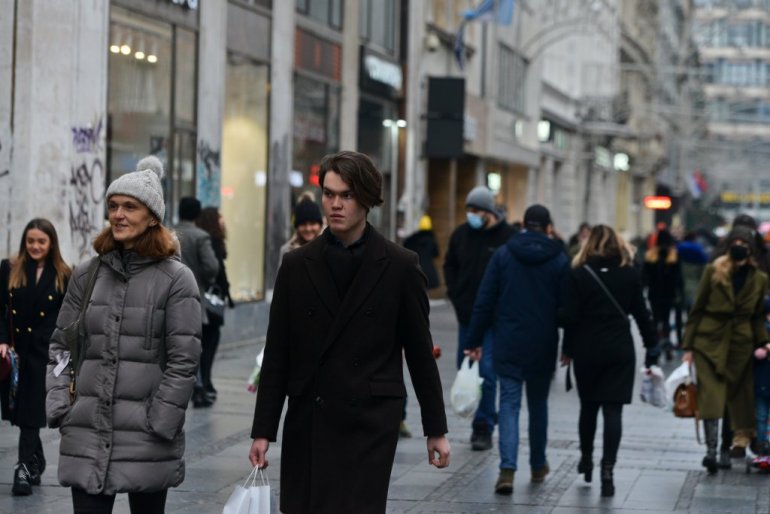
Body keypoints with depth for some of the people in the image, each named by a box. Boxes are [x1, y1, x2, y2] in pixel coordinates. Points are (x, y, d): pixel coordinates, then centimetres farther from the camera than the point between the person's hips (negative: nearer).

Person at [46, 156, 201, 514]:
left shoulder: (176, 279, -2)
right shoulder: (86, 274, 10)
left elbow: (184, 360, -5)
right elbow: (61, 346, 13)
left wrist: (160, 423, -9)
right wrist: (58, 406, 2)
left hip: (146, 438, -3)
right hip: (86, 434, 3)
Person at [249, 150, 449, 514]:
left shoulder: (399, 266, 0)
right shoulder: (296, 265, 6)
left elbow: (420, 352, 5)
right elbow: (276, 356, 7)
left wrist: (436, 430, 6)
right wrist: (263, 430, 3)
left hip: (370, 426, -3)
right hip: (306, 426, 3)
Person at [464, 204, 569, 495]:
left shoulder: (503, 254, -1)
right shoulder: (559, 260, -1)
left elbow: (484, 301, -2)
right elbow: (566, 306, 0)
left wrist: (474, 340, 2)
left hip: (508, 345, -1)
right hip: (543, 346, 1)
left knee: (509, 404, -1)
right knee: (538, 404, 16)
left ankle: (507, 468, -16)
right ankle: (538, 466, 27)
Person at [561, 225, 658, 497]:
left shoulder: (579, 274, -5)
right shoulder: (630, 274, 1)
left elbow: (571, 316, -6)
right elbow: (641, 313, 3)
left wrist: (568, 349, 4)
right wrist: (652, 347, 11)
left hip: (587, 350, 0)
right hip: (620, 350, 0)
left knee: (588, 406, 18)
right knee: (613, 410, -2)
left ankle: (586, 459, 29)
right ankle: (607, 469, -11)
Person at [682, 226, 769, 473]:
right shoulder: (713, 271, -2)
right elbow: (697, 310, 1)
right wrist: (689, 346, -2)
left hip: (740, 344, 2)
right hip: (710, 342, -2)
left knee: (739, 396, 9)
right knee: (710, 397, -8)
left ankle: (741, 439, 25)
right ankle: (711, 450, -11)